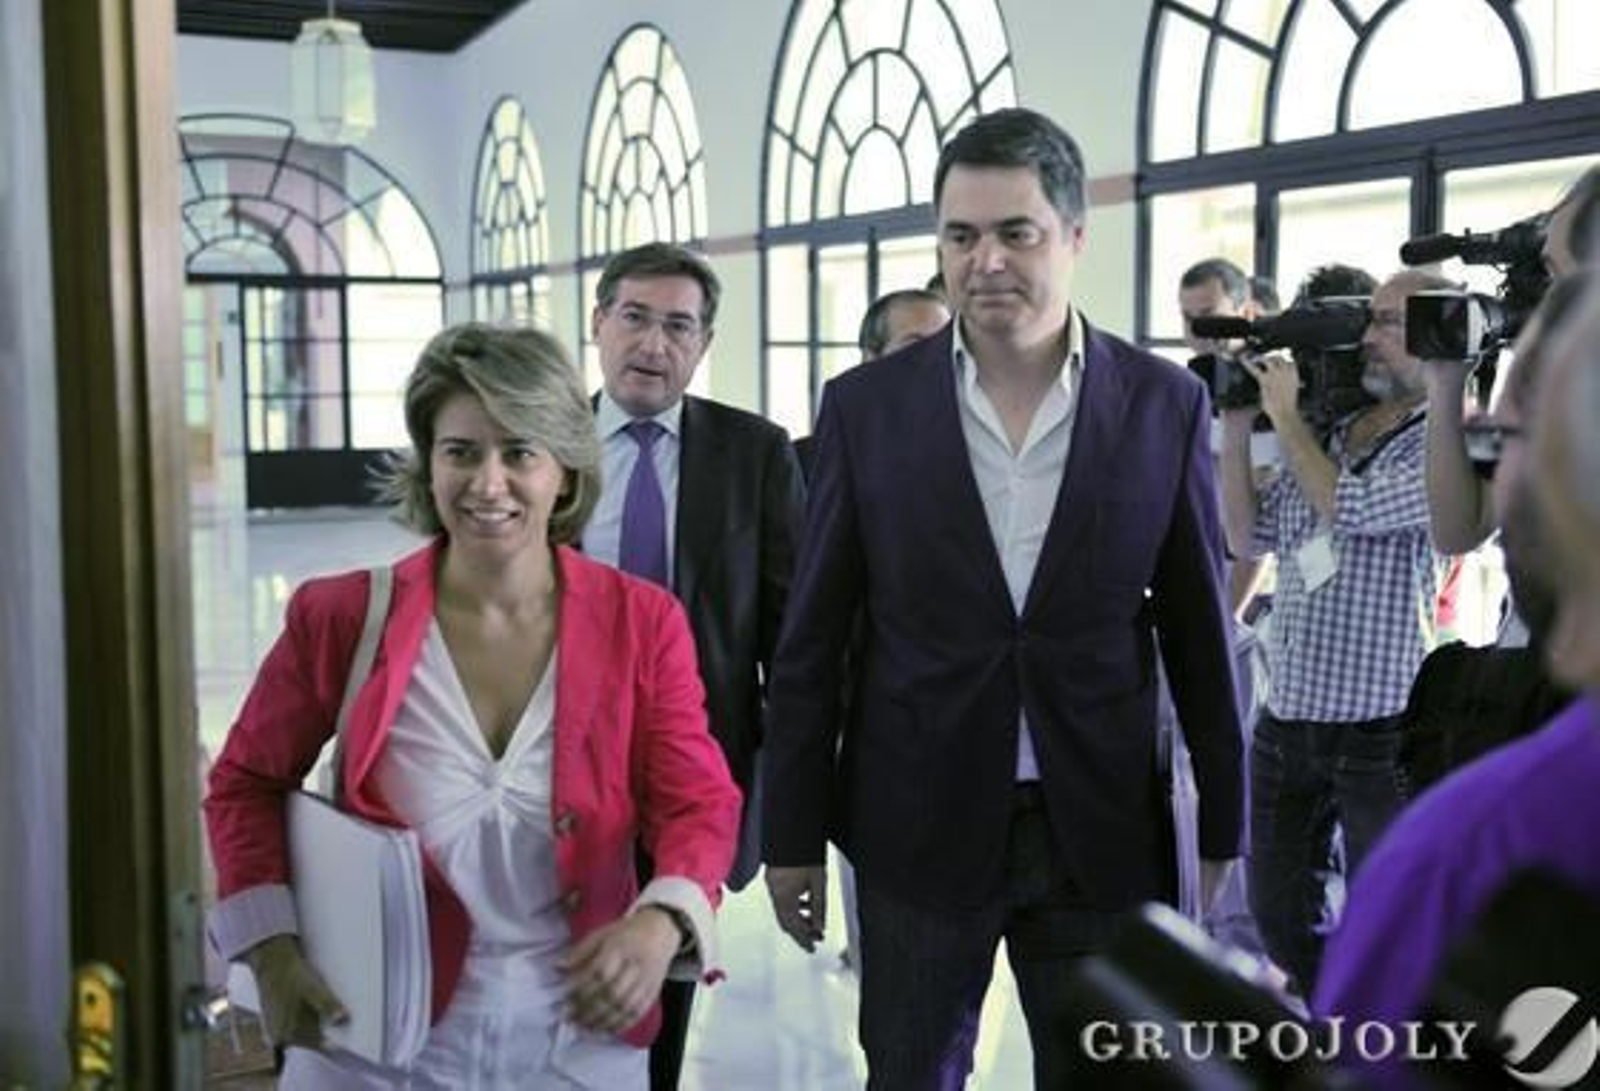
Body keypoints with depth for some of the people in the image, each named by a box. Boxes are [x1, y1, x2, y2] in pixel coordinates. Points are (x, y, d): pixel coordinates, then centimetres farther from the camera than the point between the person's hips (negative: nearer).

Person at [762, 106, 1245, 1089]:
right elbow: (813, 641, -1)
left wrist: (1225, 823, 5)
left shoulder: (1165, 404, -4)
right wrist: (795, 833, 1)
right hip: (919, 825, 0)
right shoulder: (867, 406, -4)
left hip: (1103, 829, 0)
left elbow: (1200, 633, 2)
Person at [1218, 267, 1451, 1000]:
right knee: (1280, 915, 19)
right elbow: (1249, 537, 11)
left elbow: (1353, 511, -22)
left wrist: (1284, 416, -10)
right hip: (1285, 720, 7)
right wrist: (1236, 430, 2)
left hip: (1380, 728, -6)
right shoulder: (1322, 434, 9)